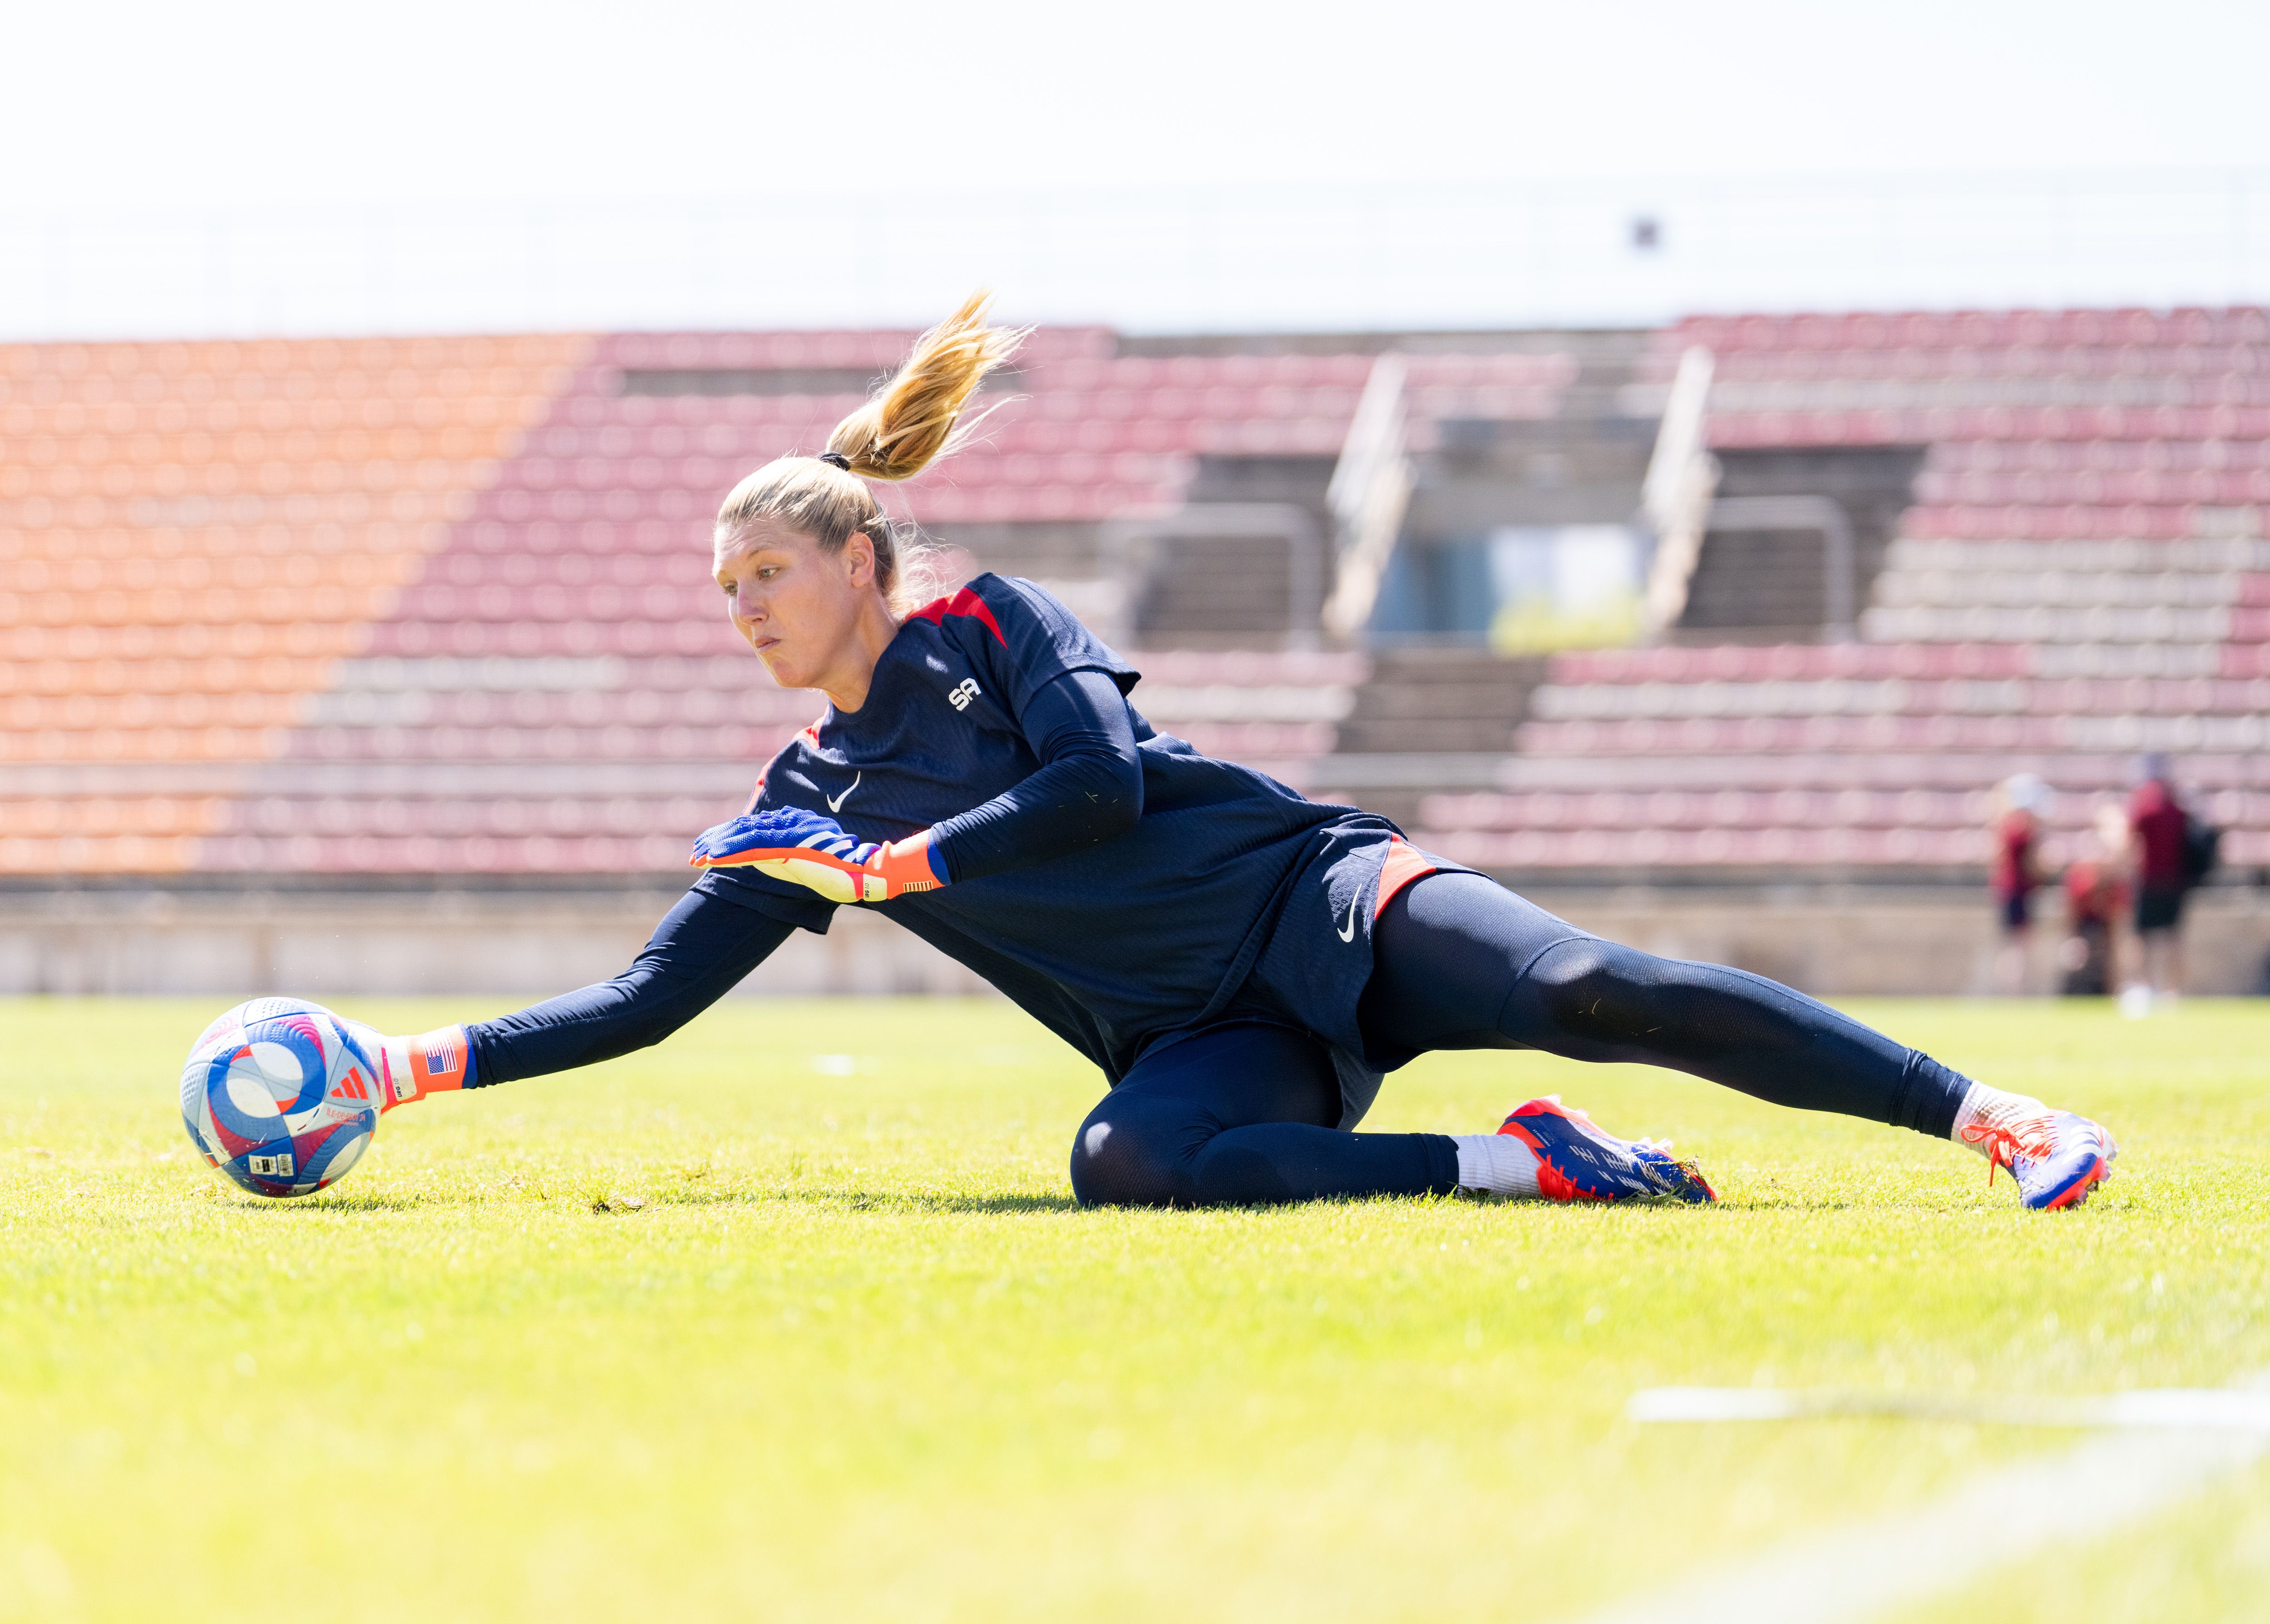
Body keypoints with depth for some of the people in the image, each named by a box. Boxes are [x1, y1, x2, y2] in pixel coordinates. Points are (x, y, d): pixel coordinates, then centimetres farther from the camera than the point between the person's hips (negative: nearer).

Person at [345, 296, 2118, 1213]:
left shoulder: (990, 621, 2)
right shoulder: (807, 796, 16)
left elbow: (1102, 783, -13)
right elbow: (651, 996, 16)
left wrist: (881, 870, -10)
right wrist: (423, 1064, 7)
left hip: (1320, 898, -3)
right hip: (1218, 1042, 3)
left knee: (1594, 991, -26)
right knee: (1125, 1160, -33)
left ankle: (1995, 1116, -26)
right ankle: (1516, 1165, -27)